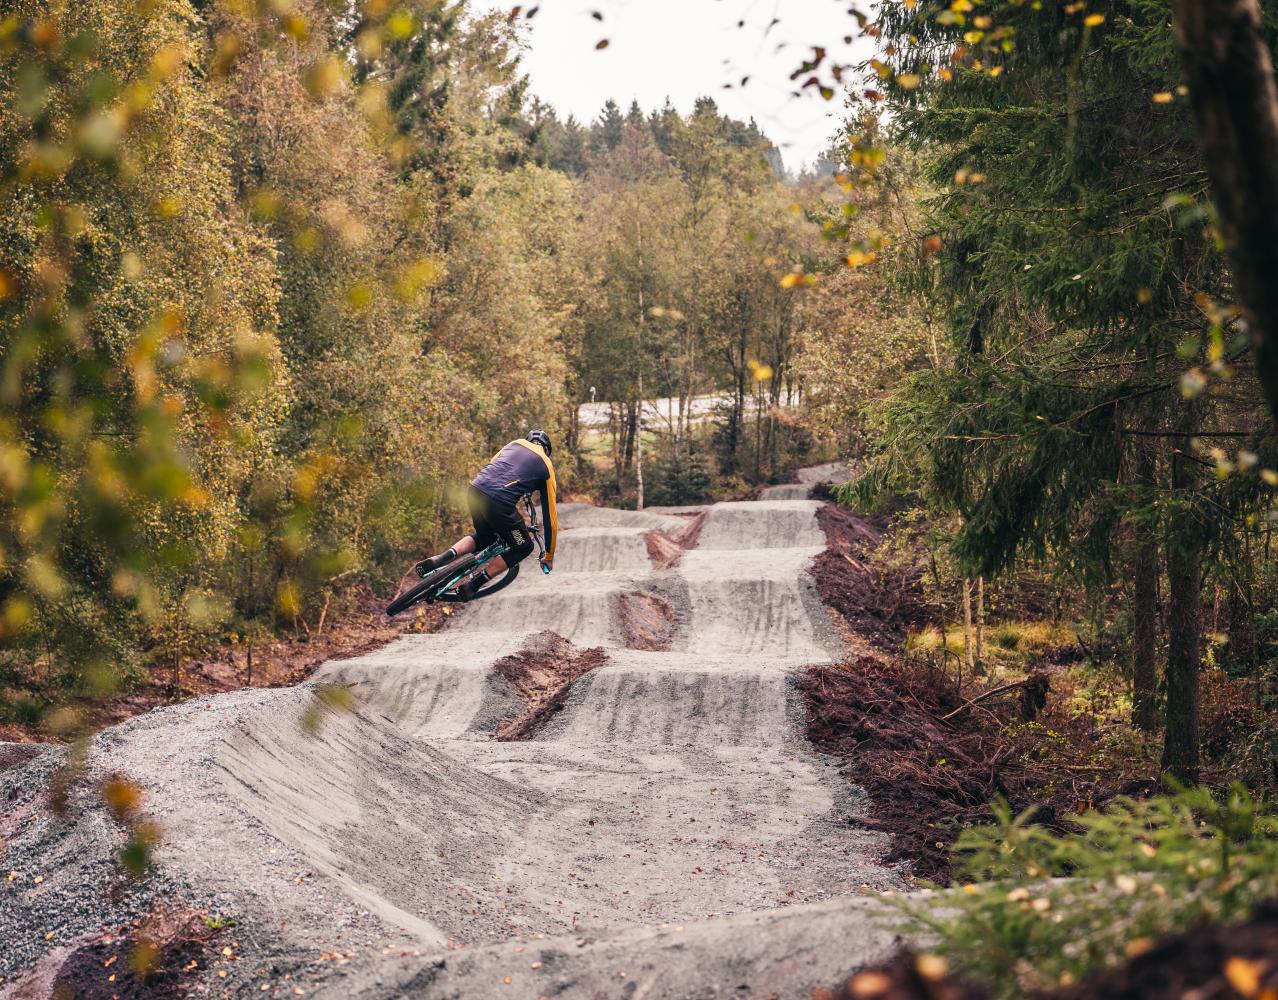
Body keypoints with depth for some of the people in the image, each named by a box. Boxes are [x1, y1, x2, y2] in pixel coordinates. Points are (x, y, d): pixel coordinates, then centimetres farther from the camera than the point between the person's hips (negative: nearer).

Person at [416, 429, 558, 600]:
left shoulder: (516, 443, 27)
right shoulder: (546, 468, 17)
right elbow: (550, 515, 19)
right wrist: (549, 557, 27)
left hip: (474, 490, 5)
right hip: (498, 503, -5)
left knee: (484, 536, 32)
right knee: (523, 547, 18)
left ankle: (438, 560, 10)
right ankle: (472, 586, 10)